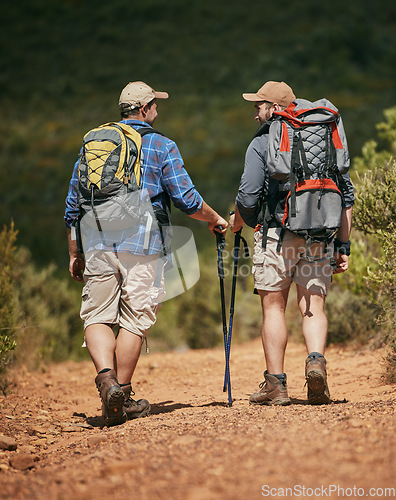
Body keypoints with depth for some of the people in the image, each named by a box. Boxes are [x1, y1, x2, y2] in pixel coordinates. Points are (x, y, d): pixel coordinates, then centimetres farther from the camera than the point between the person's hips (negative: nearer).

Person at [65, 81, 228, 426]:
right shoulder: (161, 146, 4)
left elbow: (73, 206, 17)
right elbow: (187, 199, -1)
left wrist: (75, 254, 23)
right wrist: (215, 219, 18)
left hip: (97, 243, 3)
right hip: (142, 245, -3)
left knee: (97, 317, 8)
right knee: (134, 320, 3)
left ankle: (106, 376, -15)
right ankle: (121, 397, 5)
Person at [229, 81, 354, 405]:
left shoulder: (262, 143, 0)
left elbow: (249, 196, -8)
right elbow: (347, 193, 12)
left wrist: (237, 222, 13)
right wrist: (343, 245, 13)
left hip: (278, 232, -3)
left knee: (274, 307, 5)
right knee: (314, 307, 5)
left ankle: (276, 384, 5)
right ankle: (317, 361, -21)